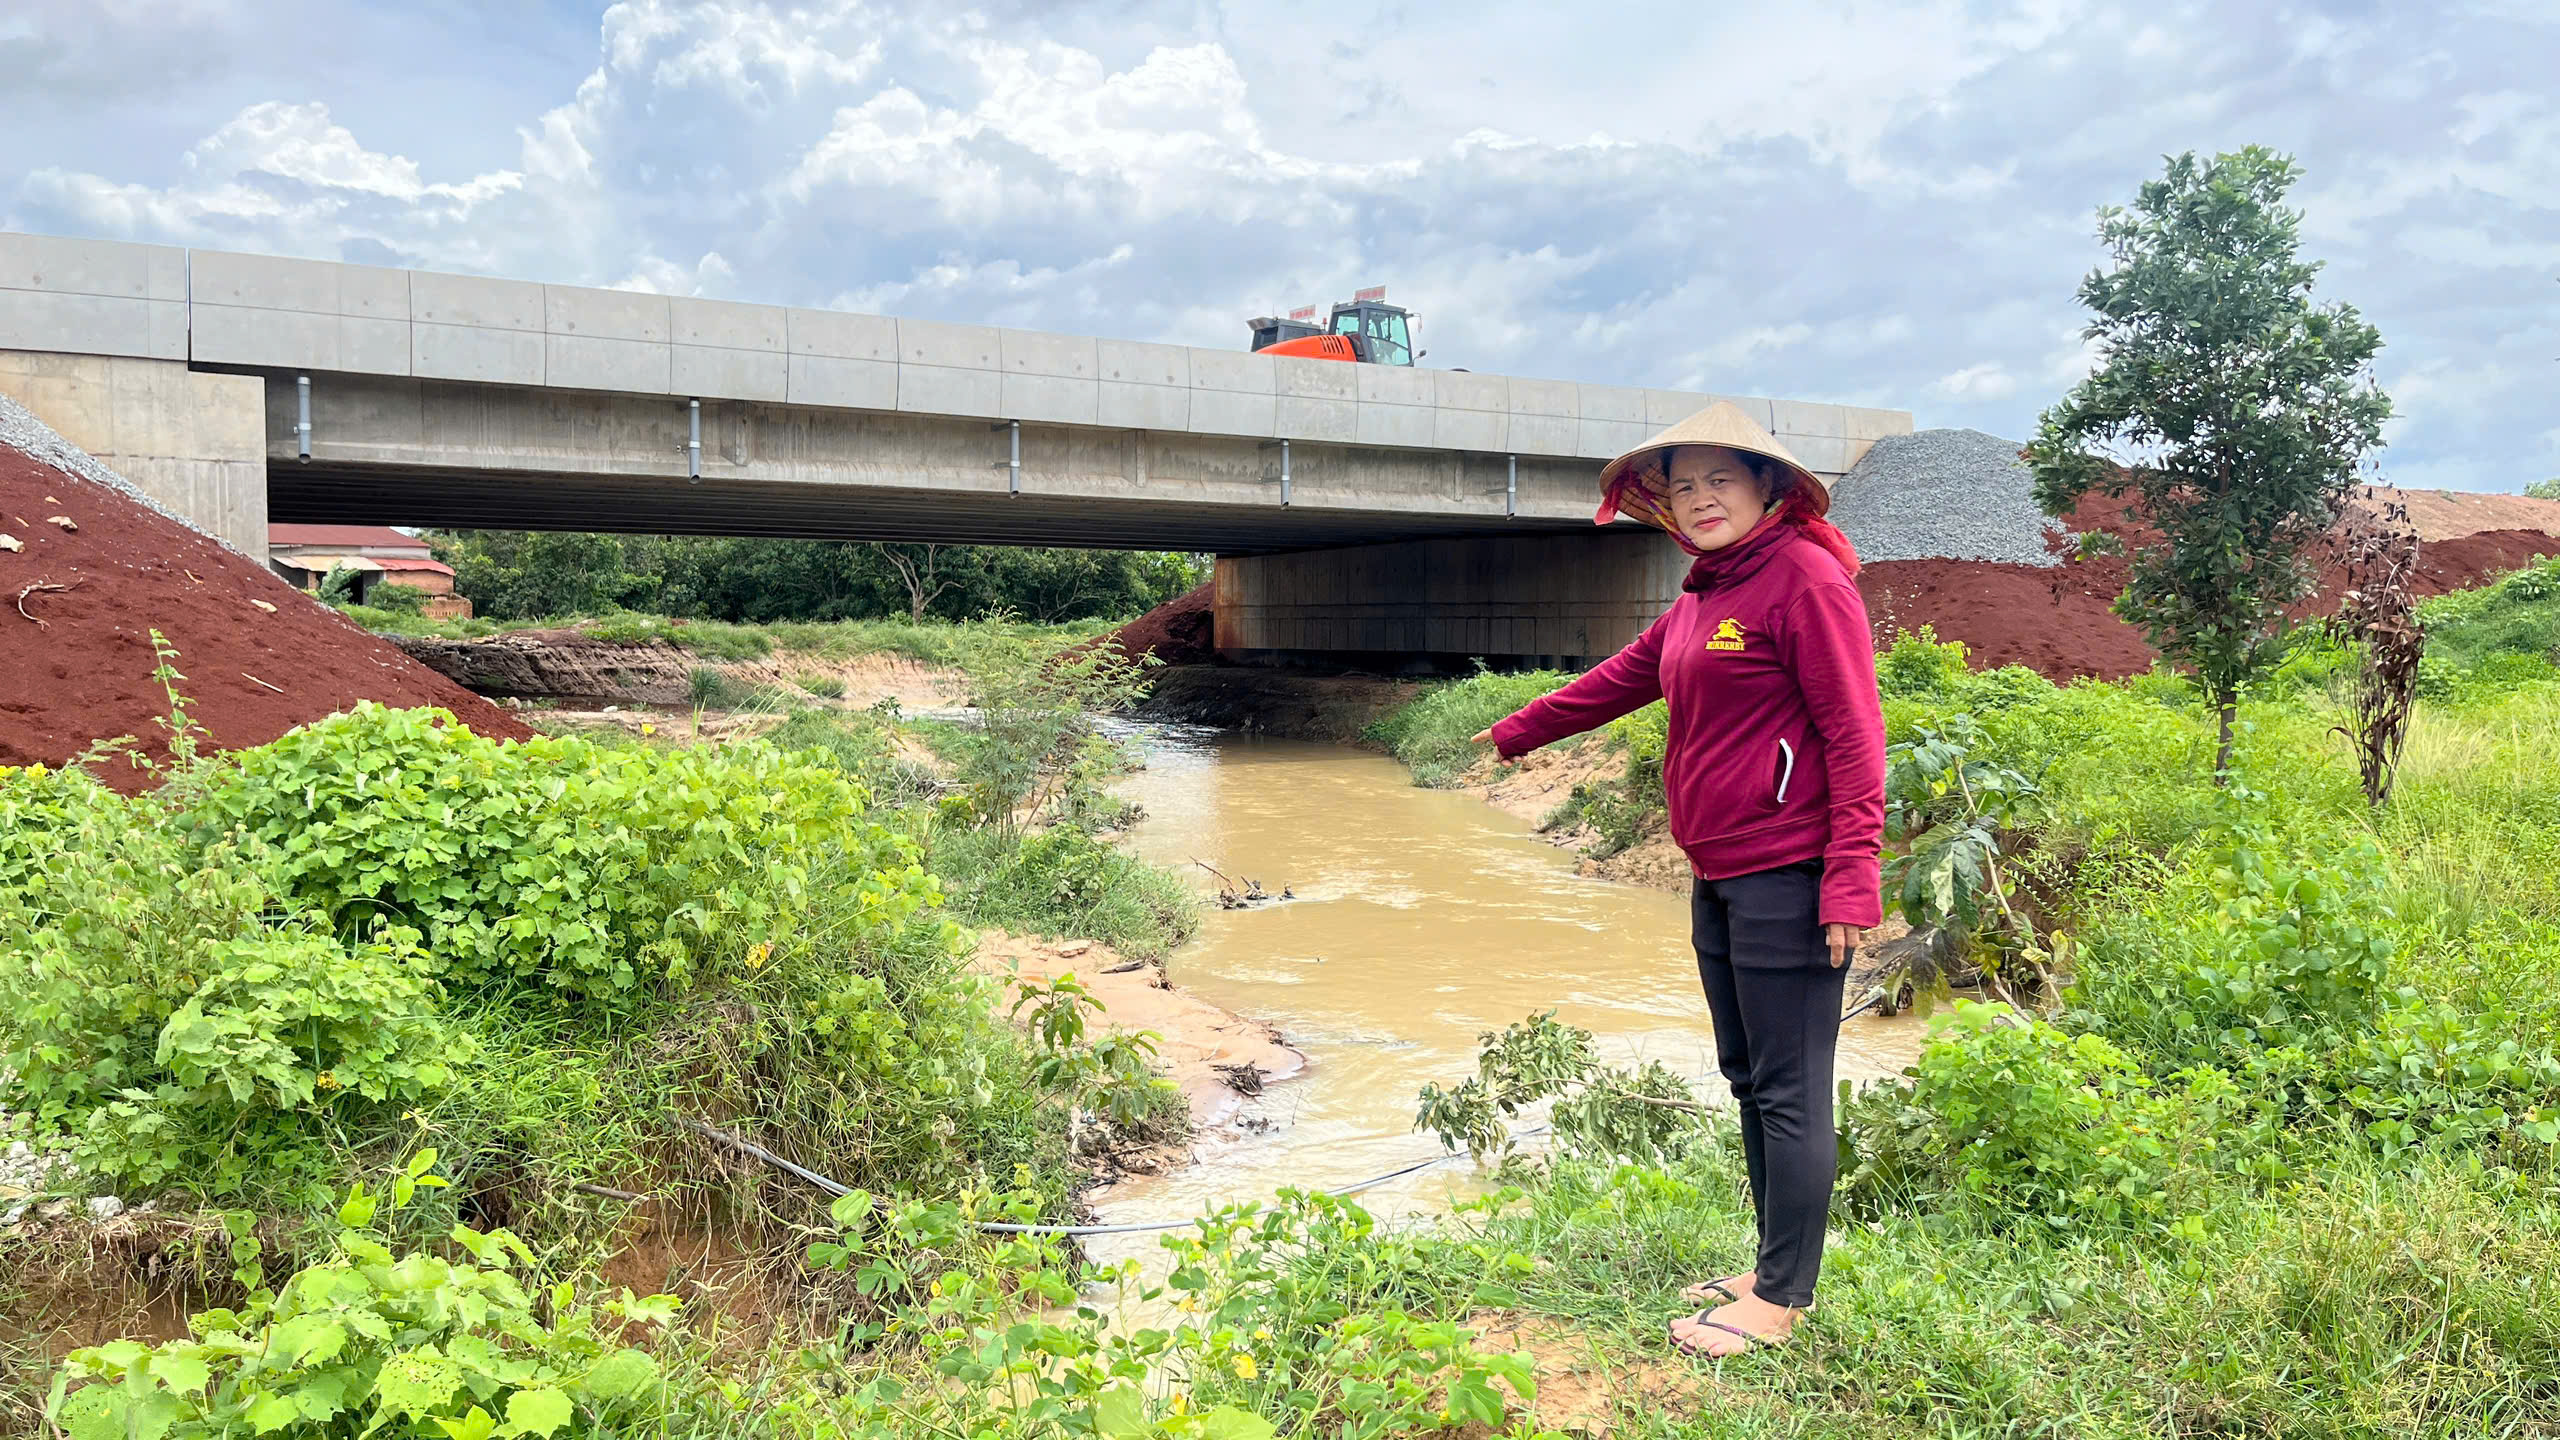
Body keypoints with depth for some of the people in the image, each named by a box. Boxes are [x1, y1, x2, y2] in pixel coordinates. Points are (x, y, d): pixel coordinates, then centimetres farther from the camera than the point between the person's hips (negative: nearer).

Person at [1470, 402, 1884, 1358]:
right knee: (1748, 1079, 16)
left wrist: (1850, 881, -20)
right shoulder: (1703, 596, 16)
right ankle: (1771, 1268, 28)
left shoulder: (1805, 577, -11)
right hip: (1719, 880, 9)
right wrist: (1513, 734, 38)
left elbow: (1854, 734, -15)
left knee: (1788, 1091, -1)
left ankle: (1780, 1302, 10)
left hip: (1786, 875, -9)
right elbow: (1622, 679, 28)